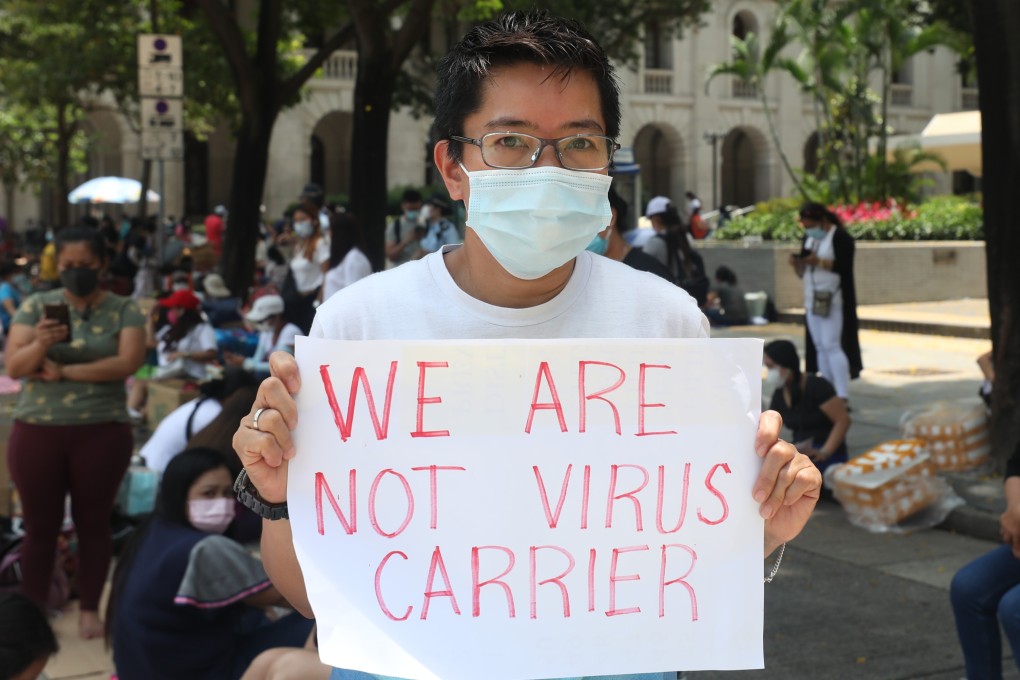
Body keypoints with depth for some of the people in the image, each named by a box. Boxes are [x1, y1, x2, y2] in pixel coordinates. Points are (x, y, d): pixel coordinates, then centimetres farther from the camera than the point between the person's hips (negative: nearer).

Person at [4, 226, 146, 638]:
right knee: (40, 525, 7)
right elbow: (13, 366, -4)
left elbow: (128, 362, -14)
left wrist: (63, 371, -11)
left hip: (101, 432, -1)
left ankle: (90, 609, 20)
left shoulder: (124, 310, 0)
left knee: (93, 522, 8)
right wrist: (39, 345, -26)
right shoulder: (36, 306, 3)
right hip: (36, 431, 1)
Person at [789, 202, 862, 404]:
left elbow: (845, 267, -18)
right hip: (812, 302, 7)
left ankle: (843, 398, -13)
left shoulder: (840, 237, -8)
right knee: (820, 348, 5)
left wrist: (820, 262, -26)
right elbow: (803, 273, 17)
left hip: (832, 302, -7)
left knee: (831, 346, -13)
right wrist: (796, 263, -4)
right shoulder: (809, 238, 15)